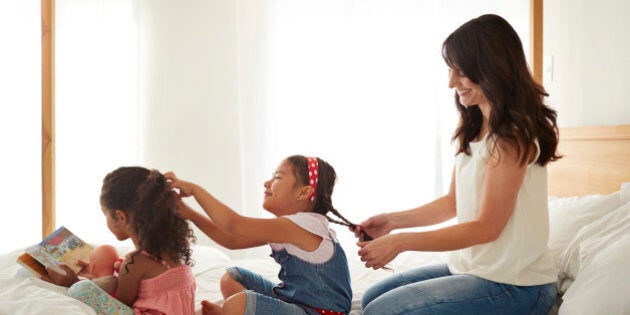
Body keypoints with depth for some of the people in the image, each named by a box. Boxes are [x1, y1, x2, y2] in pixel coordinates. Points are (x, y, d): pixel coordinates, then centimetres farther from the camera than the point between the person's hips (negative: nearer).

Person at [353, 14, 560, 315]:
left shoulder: (513, 136, -20)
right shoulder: (473, 128, 8)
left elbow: (486, 227, -19)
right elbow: (453, 202, 13)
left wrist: (400, 241, -18)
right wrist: (393, 220, -1)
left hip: (513, 286, -9)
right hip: (472, 267, 9)